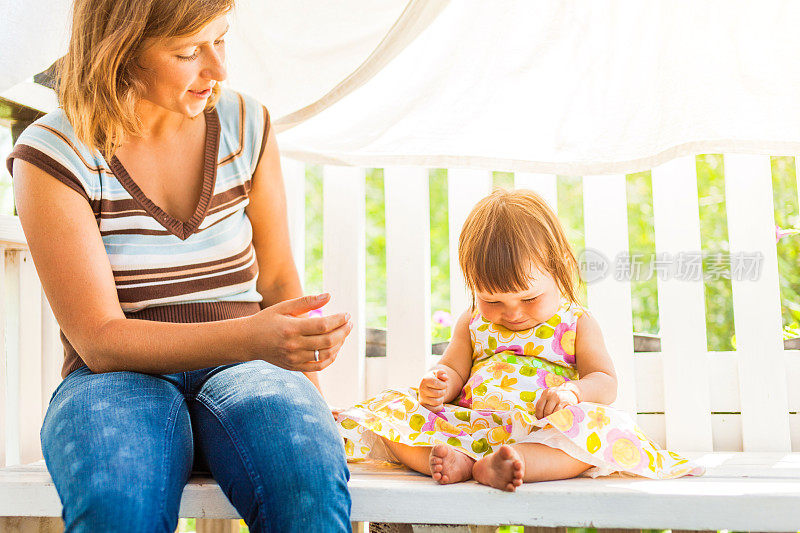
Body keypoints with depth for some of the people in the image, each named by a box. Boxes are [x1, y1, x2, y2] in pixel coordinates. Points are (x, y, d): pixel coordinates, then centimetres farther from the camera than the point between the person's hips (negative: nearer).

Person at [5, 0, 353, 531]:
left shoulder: (247, 124, 4)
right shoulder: (53, 154, -9)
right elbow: (100, 341, -15)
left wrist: (306, 387, -3)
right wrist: (251, 338, -30)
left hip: (242, 372, 2)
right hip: (116, 379, -1)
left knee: (313, 490, -31)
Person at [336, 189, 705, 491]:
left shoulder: (576, 324, 9)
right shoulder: (473, 324, 17)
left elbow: (605, 383, 2)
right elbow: (452, 370, 18)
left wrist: (571, 391, -22)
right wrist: (437, 387, -8)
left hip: (545, 431, -2)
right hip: (469, 423, 2)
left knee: (600, 426, -36)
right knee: (395, 408, -17)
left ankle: (487, 466, -53)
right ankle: (454, 460, -44)